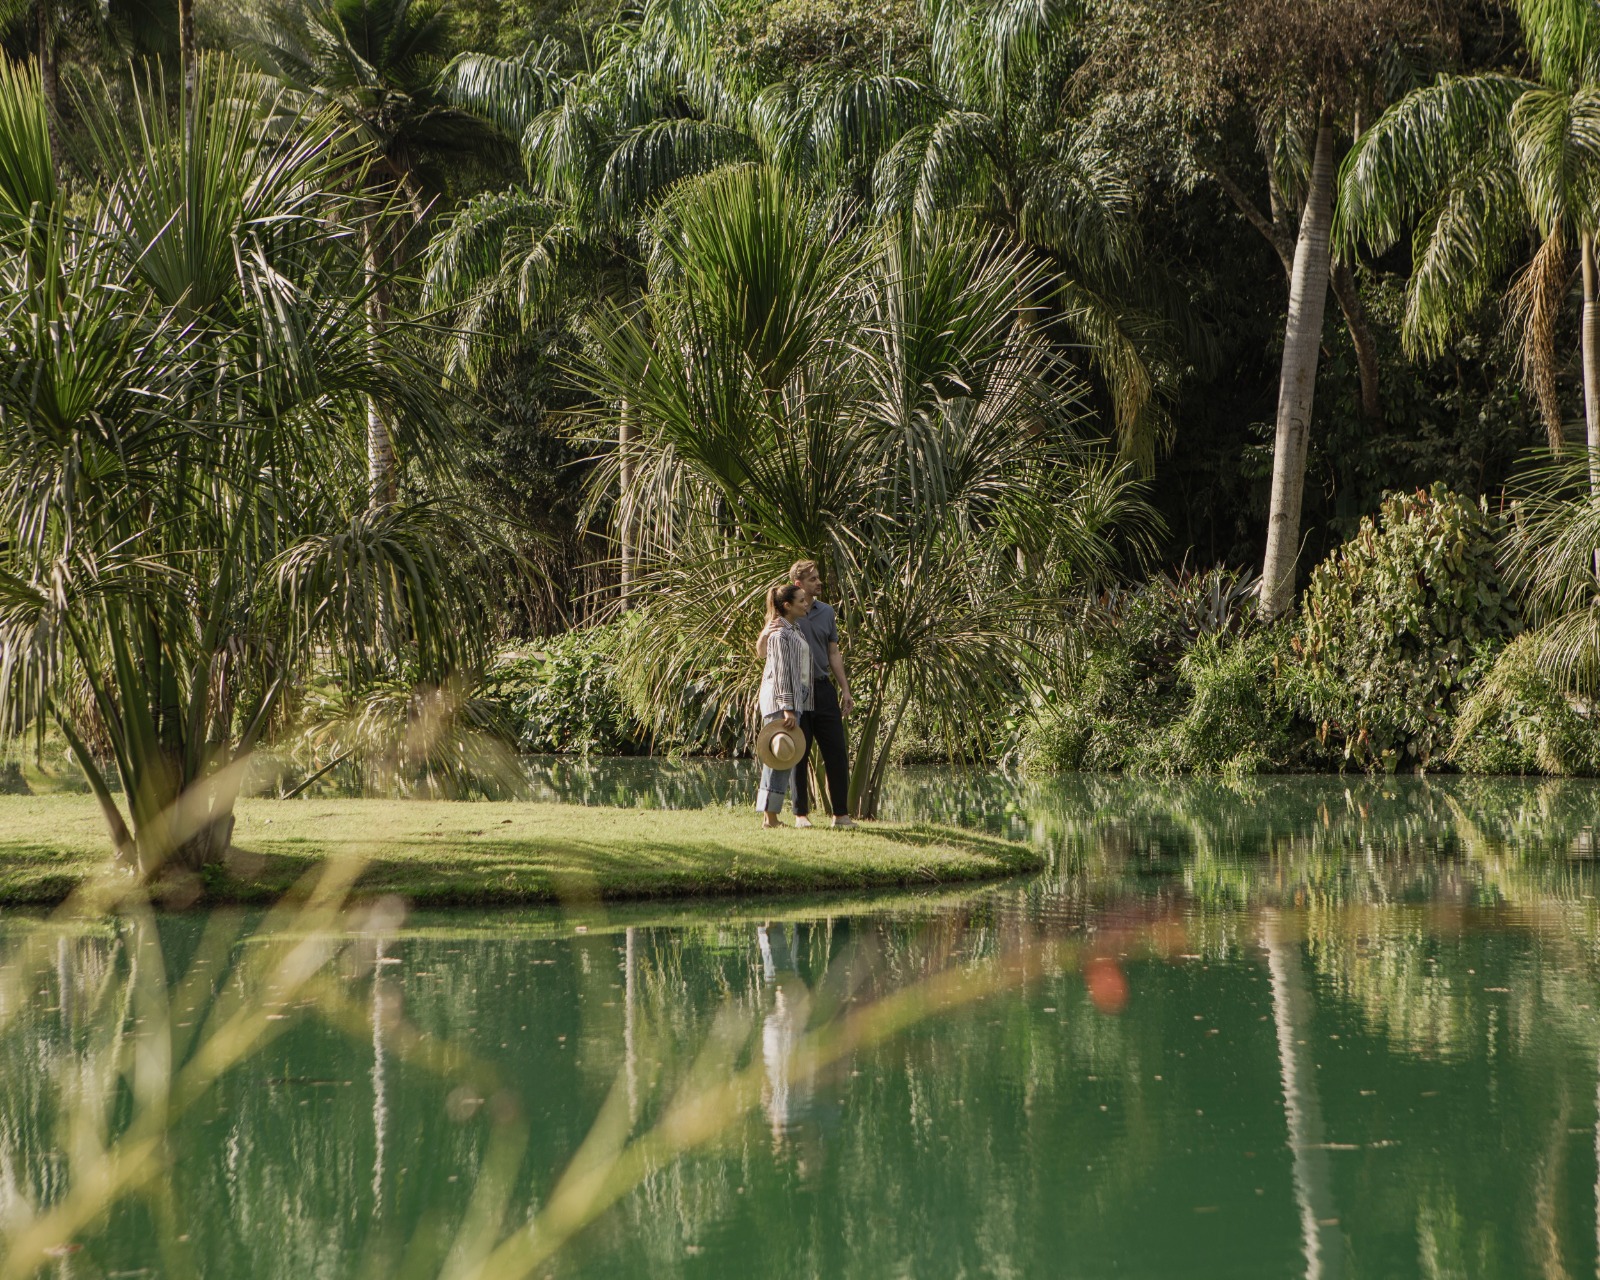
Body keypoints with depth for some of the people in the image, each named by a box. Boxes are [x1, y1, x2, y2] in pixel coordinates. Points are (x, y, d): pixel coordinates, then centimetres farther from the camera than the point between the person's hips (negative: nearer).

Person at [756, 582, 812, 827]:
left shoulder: (793, 630, 17)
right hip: (781, 700, -10)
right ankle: (769, 817, -9)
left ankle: (770, 816, 10)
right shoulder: (779, 632, -12)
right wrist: (787, 709, -21)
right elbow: (781, 673, -17)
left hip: (796, 701, 10)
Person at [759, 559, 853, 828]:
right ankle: (801, 813, 8)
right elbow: (762, 653, -2)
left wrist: (845, 690, 13)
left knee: (837, 752, 0)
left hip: (823, 689, 4)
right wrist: (765, 634, -24)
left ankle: (841, 813, 5)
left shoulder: (827, 612, 11)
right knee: (799, 755, 1)